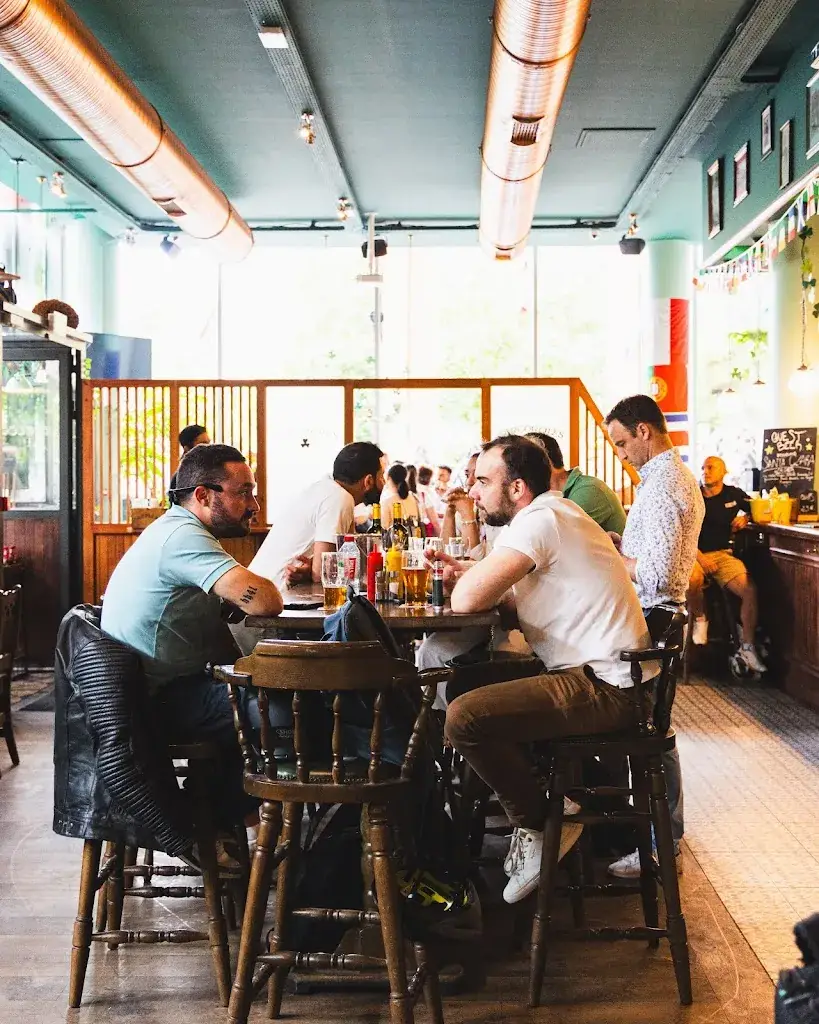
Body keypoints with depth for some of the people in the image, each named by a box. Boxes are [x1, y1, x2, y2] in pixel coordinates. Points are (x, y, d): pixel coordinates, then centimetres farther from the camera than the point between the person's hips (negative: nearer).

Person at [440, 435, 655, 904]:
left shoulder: (541, 518, -15)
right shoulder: (555, 513, 17)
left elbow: (467, 599, -22)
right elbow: (515, 605, 18)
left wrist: (466, 578, 0)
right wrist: (472, 574, 2)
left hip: (604, 688, -11)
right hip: (603, 675, 11)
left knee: (464, 718, -22)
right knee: (473, 683, 23)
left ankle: (539, 826, -2)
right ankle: (533, 804, 23)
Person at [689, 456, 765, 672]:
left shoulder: (734, 494, 9)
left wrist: (745, 517, 0)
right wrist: (699, 557, -18)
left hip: (723, 554, 3)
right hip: (694, 554, -2)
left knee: (750, 590, -22)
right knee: (693, 579, -39)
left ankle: (747, 648, -10)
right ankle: (700, 619, -7)